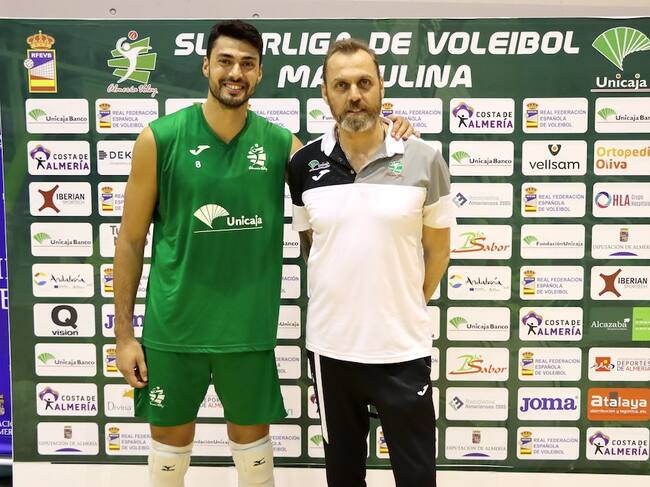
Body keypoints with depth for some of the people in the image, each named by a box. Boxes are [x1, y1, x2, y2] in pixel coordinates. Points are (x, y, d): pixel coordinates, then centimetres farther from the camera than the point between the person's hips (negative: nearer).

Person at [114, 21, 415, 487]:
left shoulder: (281, 143, -3)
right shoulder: (160, 138, -8)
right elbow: (131, 240, -3)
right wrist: (124, 332, -3)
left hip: (249, 329, 1)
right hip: (172, 326, -1)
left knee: (252, 439, 19)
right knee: (171, 439, 18)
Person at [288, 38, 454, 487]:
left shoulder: (423, 159, -7)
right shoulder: (305, 164, -2)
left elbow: (437, 247, 3)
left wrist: (408, 307, 7)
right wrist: (338, 298, 11)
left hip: (403, 345, -1)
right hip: (331, 344, 2)